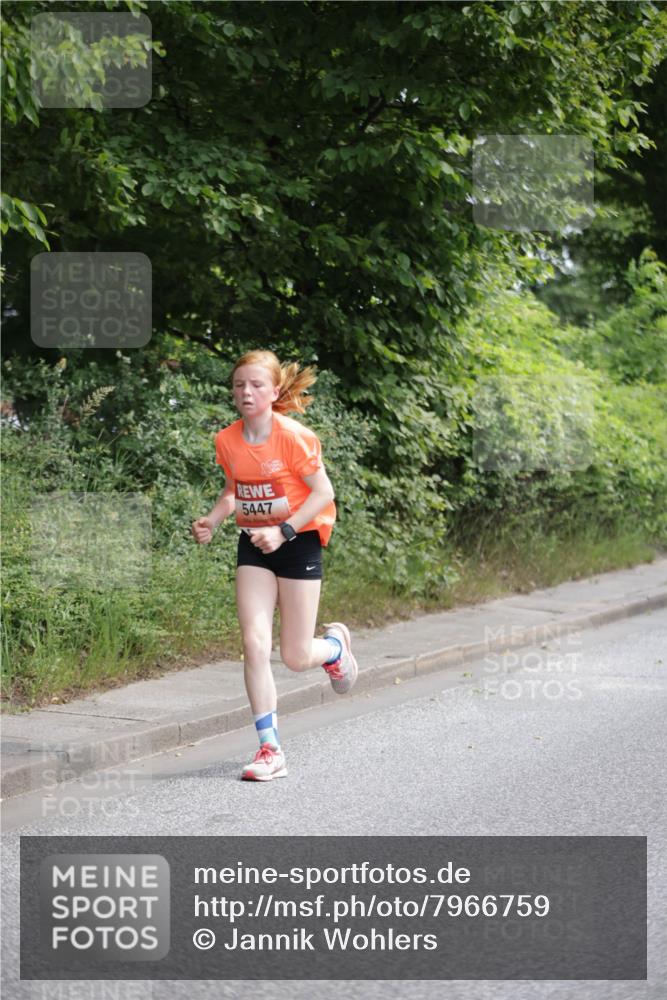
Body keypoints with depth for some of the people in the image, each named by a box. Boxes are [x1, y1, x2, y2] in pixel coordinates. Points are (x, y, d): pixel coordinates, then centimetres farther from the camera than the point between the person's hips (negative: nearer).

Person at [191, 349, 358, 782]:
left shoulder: (293, 436, -18)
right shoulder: (227, 441, -2)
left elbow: (323, 492, -13)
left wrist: (283, 531, -21)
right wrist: (212, 521, -3)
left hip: (299, 541, -4)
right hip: (254, 545, 4)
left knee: (296, 657, -1)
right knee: (255, 643, -11)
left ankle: (335, 644, 38)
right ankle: (271, 750, -6)